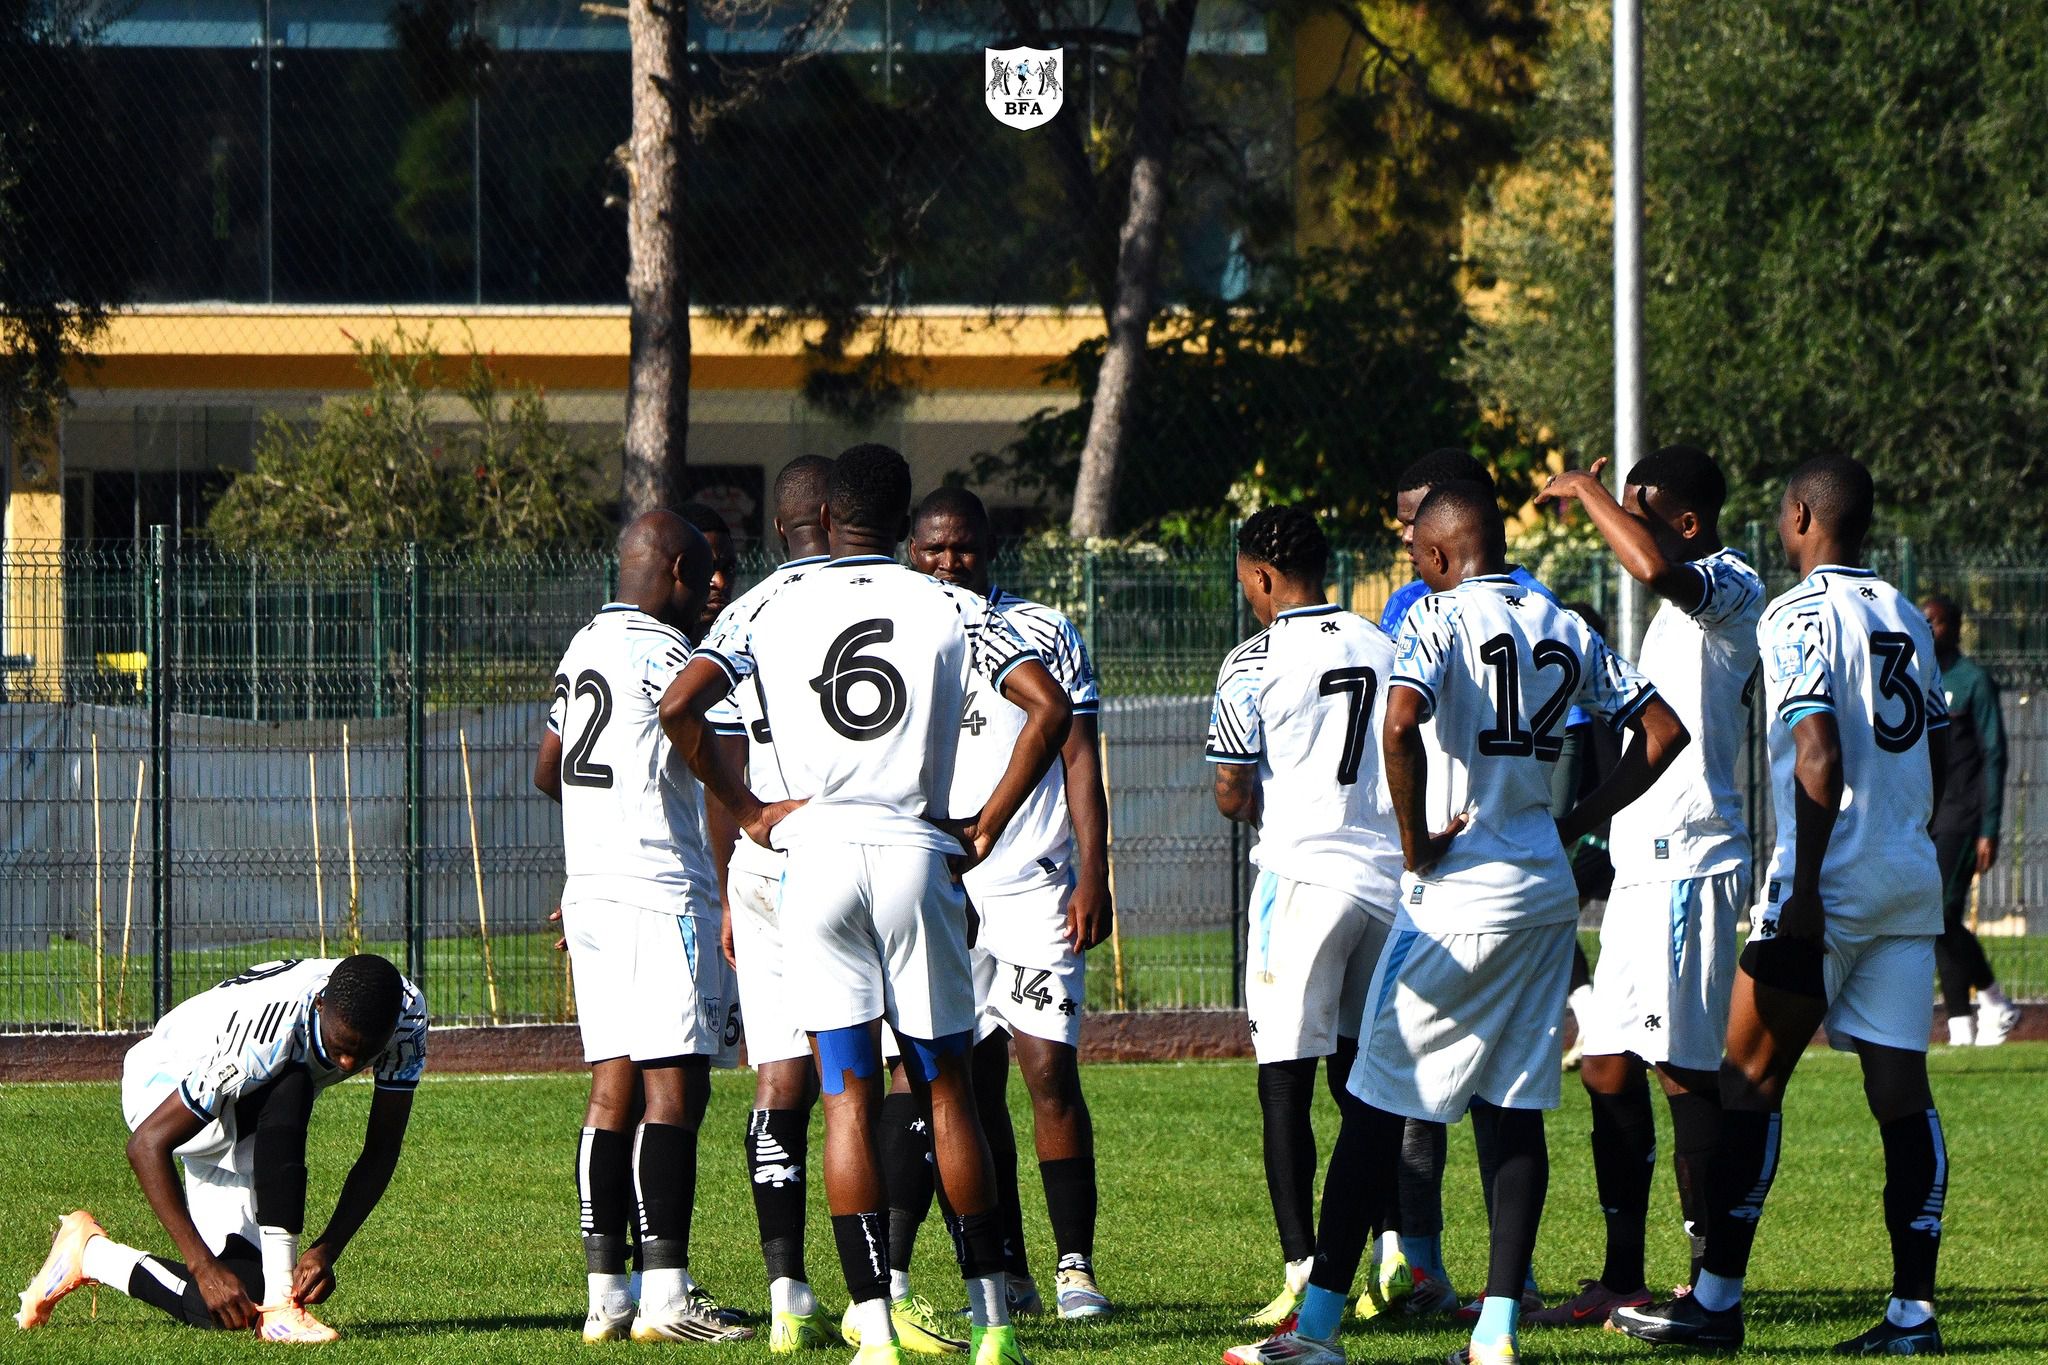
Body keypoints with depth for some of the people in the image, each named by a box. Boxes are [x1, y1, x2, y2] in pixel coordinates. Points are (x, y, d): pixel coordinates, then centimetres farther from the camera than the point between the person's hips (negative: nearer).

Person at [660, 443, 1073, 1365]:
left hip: (818, 856, 0)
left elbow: (679, 709, -6)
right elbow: (1047, 708, -5)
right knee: (947, 1097, 10)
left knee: (849, 1099, 1)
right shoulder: (950, 611, 5)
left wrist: (749, 814, 4)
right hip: (917, 857, 0)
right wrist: (984, 829, 2)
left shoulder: (770, 614, 6)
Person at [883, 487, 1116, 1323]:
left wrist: (1092, 879, -7)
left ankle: (1075, 1267, -5)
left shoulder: (1042, 634, 3)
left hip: (1034, 888, -3)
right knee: (973, 1089, 3)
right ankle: (1008, 1276, 8)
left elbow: (1080, 762, 2)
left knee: (1050, 1073, -9)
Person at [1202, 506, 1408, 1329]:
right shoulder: (1389, 652, 10)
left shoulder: (1257, 663, -6)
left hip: (1303, 871, -5)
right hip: (1388, 871, 5)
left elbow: (1232, 797, -6)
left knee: (1286, 1083, -1)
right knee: (1363, 1076, 18)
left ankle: (1304, 1276, -8)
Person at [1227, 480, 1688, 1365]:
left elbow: (1400, 724, -26)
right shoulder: (1566, 631, 11)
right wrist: (1574, 825, 13)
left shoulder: (1439, 620, -9)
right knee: (1512, 1108, 7)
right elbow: (1662, 732, 14)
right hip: (1545, 894, 6)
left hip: (1457, 894, -6)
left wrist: (1416, 843, -14)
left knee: (1377, 1105, 1)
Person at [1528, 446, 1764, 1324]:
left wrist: (1587, 490, -19)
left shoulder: (1731, 588, -12)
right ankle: (1621, 1282, 13)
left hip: (1687, 858, -10)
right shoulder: (1688, 602, 20)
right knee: (1609, 1068, 9)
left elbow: (1655, 567, -33)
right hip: (1643, 860, 10)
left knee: (1683, 1069, -10)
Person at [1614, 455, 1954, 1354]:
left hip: (1829, 878, -7)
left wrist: (1806, 892, -19)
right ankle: (1913, 1312, 0)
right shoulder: (1905, 619, 14)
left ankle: (1717, 1299, 1)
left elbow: (1819, 758, -19)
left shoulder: (1798, 617, -10)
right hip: (1911, 881, 7)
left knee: (1750, 1084, 0)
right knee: (1900, 1087, 3)